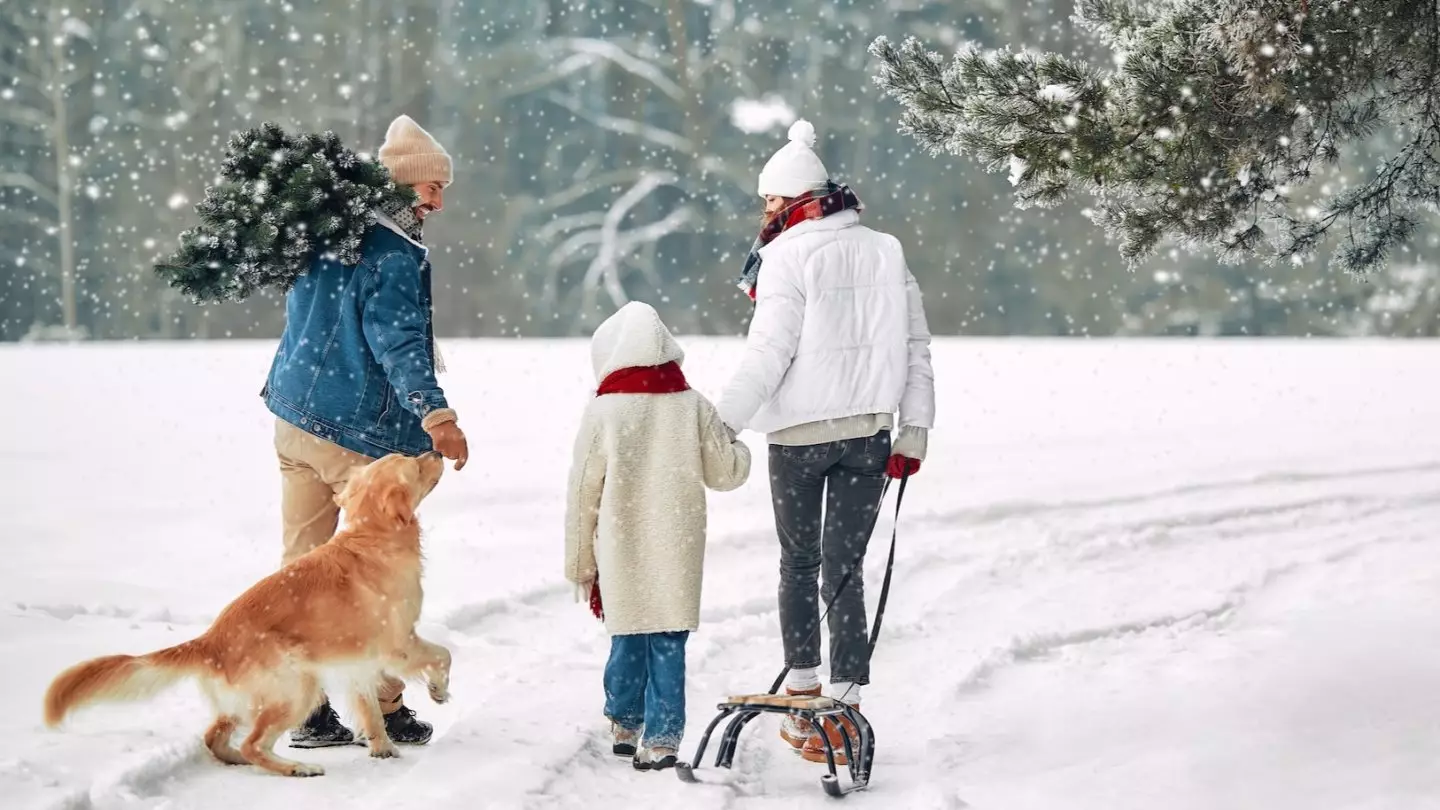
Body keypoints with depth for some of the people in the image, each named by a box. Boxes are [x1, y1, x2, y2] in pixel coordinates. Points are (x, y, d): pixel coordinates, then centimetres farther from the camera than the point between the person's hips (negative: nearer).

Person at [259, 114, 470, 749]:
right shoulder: (393, 255, -16)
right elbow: (397, 341, -26)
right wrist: (435, 415, -31)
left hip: (293, 417, 8)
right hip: (361, 433, -8)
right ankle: (384, 710, 9)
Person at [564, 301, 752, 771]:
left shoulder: (602, 413, -7)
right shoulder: (694, 407, -1)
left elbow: (582, 496, -2)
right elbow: (727, 473, 7)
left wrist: (580, 564, 8)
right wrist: (737, 444, 30)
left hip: (622, 553, 0)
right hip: (677, 552, 1)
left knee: (628, 638, 14)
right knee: (668, 643, 2)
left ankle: (624, 724, 27)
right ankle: (660, 739, 0)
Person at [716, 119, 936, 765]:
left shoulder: (789, 256, -9)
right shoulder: (885, 252, 7)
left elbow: (768, 355, -14)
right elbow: (916, 347, 8)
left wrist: (721, 424, -9)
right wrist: (914, 433, 12)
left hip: (800, 434, -3)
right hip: (868, 432, 4)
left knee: (799, 563, 14)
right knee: (846, 568, 5)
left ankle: (802, 693, 16)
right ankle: (845, 706, -2)